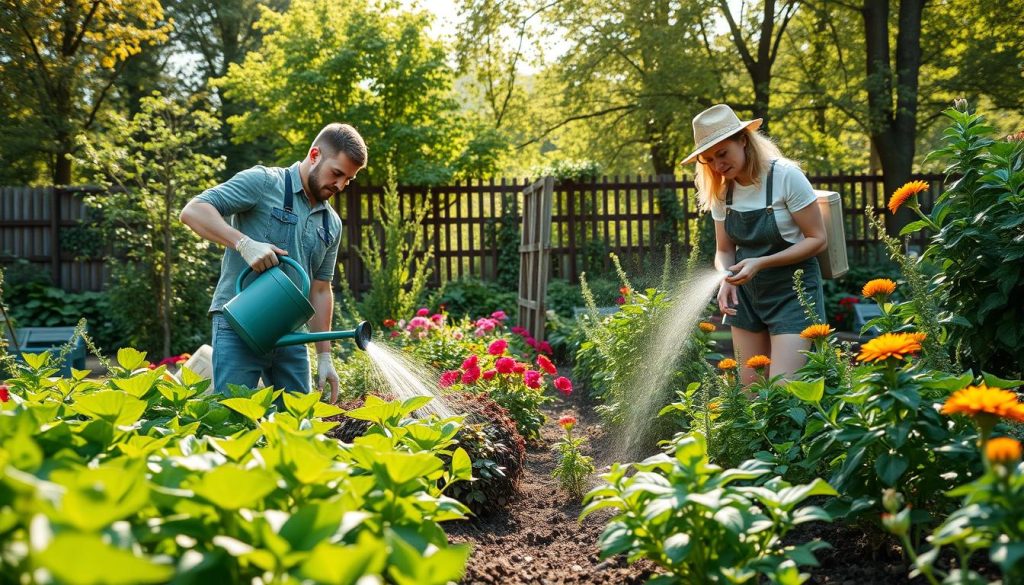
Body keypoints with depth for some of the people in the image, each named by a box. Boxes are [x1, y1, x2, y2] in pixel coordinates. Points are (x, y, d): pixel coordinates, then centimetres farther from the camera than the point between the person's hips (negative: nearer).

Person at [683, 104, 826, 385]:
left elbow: (817, 239, -13)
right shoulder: (721, 190, 0)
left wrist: (760, 263, -23)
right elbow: (724, 250, 7)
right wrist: (726, 280, -16)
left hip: (792, 291, -5)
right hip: (746, 294, 5)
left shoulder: (786, 176, -16)